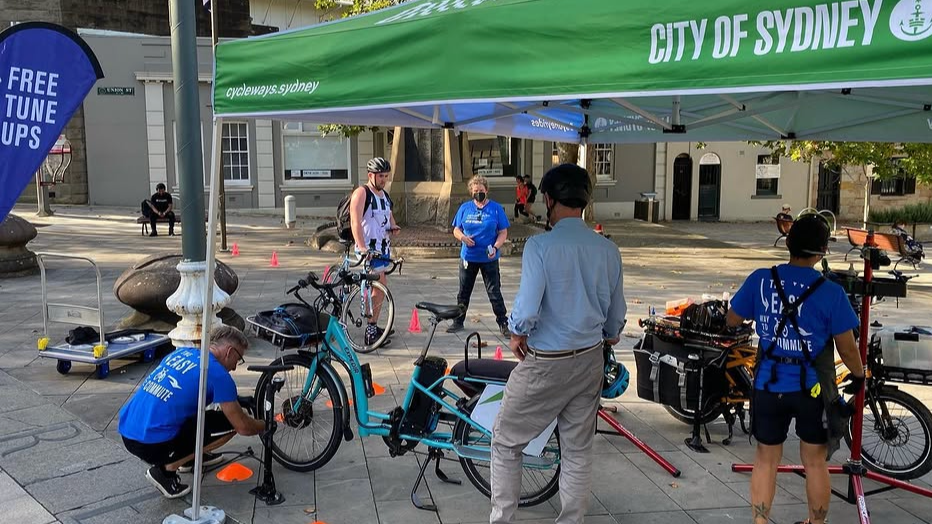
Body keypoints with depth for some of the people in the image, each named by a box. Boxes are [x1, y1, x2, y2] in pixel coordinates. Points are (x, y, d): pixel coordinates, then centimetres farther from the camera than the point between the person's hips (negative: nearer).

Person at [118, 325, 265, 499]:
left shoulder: (181, 352, 14)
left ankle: (192, 456, 29)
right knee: (230, 423, 1)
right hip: (152, 444, -8)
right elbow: (242, 427, -4)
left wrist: (235, 400, 36)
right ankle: (166, 470, 0)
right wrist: (265, 426, 18)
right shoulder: (218, 374, -7)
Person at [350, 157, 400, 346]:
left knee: (378, 287, 12)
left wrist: (394, 227, 0)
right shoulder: (361, 193, -10)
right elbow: (355, 222, -21)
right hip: (368, 248, -8)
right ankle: (370, 332, -10)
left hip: (383, 246, 8)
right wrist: (361, 247, -33)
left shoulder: (385, 195, 15)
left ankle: (373, 326, 23)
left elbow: (390, 217, 25)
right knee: (380, 286, -15)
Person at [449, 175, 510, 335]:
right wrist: (462, 237, -13)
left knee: (494, 292, 0)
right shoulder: (465, 208, 5)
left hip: (489, 258, -3)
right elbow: (456, 230, 10)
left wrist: (495, 247, -19)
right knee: (463, 292, 12)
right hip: (468, 257, 3)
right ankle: (458, 322, 25)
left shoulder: (496, 208, -2)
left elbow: (503, 233, -1)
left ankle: (503, 323, 10)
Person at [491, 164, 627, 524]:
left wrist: (517, 334, -3)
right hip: (590, 360, 5)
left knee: (506, 441, 12)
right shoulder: (607, 249, -2)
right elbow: (616, 313, 8)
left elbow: (527, 308, -23)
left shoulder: (541, 245, -19)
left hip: (546, 363, -5)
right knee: (578, 450, 15)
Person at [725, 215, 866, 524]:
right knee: (815, 461, 17)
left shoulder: (760, 280, -9)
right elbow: (847, 348, -7)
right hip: (812, 389, -1)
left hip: (768, 385, 1)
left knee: (766, 458, 15)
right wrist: (859, 375, 13)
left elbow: (731, 320, 3)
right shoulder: (831, 293, -14)